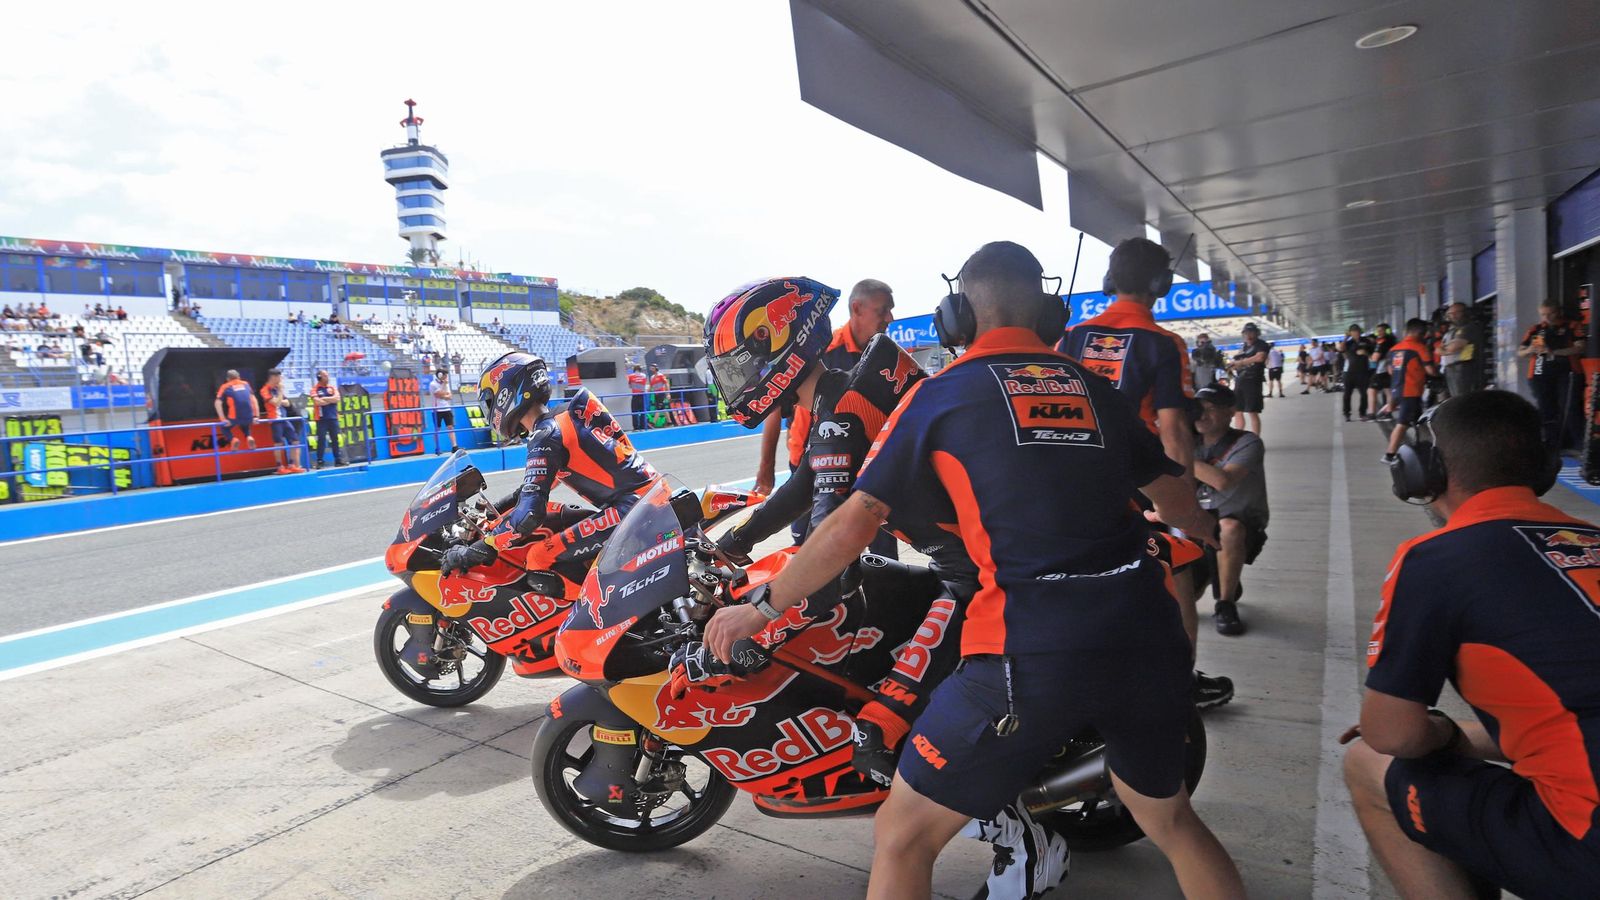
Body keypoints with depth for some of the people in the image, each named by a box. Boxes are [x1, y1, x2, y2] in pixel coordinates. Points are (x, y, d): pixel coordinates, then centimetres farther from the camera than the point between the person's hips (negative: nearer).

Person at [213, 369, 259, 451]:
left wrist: (223, 419, 2)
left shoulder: (225, 387, 12)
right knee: (245, 426, 35)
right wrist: (256, 416, 15)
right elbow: (254, 400, 16)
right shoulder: (246, 384, 20)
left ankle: (232, 440, -3)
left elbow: (218, 403, 3)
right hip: (249, 416, 3)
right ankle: (249, 437, 5)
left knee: (225, 427, 26)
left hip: (235, 417, -3)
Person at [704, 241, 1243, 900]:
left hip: (1032, 649, -5)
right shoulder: (1095, 389, 15)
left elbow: (852, 527, -4)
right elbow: (1177, 500, 28)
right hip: (1148, 636, 6)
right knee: (1168, 816, 31)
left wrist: (759, 608, 9)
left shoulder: (941, 394, 2)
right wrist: (1207, 531, 51)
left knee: (902, 834, 10)